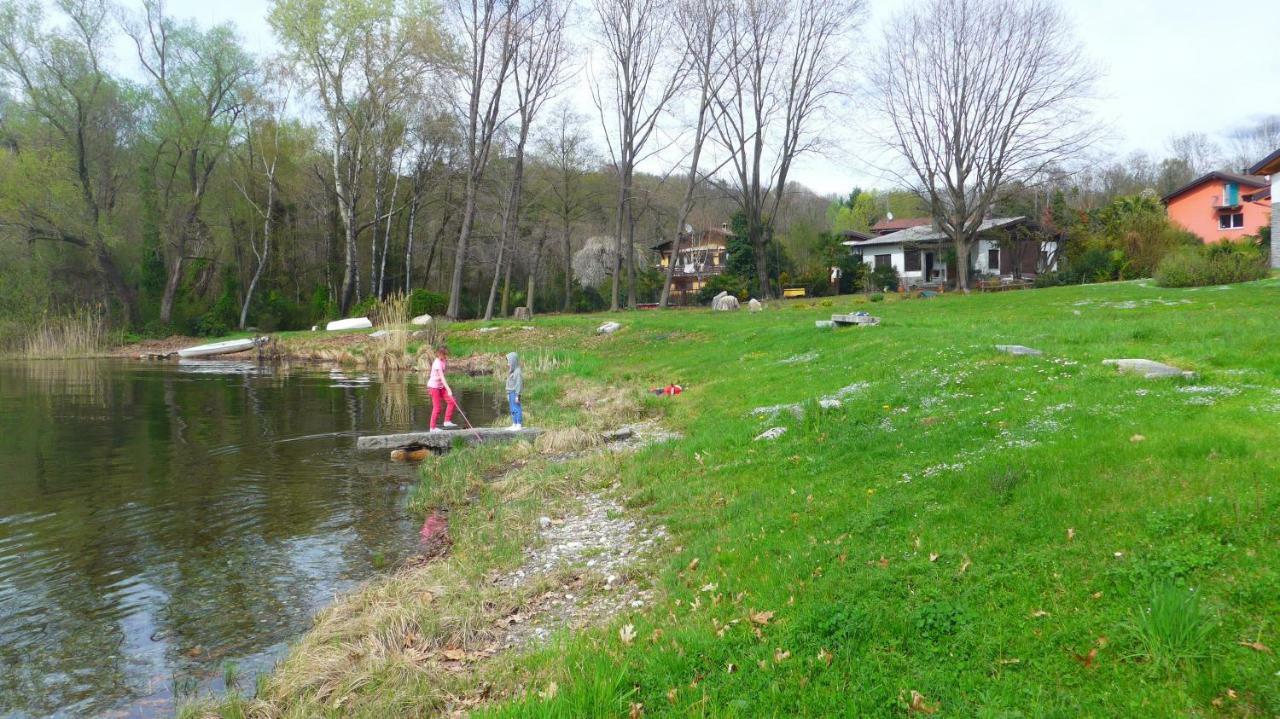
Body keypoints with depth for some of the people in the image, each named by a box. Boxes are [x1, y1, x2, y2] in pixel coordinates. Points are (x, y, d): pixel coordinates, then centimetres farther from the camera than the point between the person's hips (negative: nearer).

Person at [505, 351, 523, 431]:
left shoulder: (518, 371, -14)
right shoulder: (511, 372, 14)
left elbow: (519, 384, -17)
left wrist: (517, 395, -20)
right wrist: (508, 394, 18)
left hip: (515, 392, -10)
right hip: (511, 392, 10)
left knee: (517, 409, -7)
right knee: (512, 410, 13)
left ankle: (519, 425, -3)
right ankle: (514, 424, 19)